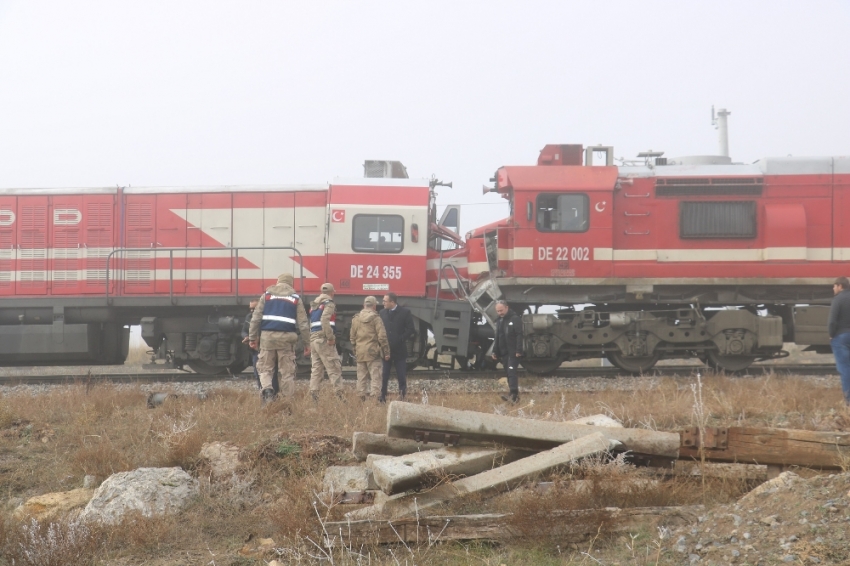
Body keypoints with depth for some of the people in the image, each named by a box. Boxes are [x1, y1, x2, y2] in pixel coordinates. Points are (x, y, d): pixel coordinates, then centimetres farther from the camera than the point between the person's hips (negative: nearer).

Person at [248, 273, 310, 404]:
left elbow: (256, 318, 5)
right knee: (287, 371, 5)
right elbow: (303, 323, 6)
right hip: (287, 338, -1)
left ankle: (267, 389, -18)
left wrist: (252, 338, 9)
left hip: (268, 336, 1)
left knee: (265, 368, 9)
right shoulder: (295, 298, 9)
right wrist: (307, 343, 10)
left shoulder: (267, 295, 11)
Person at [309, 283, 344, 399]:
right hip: (323, 340, -8)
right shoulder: (329, 304, -5)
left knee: (316, 368, 9)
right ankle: (339, 394, -12)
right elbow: (325, 320, -20)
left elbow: (311, 323, 15)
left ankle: (313, 394, 2)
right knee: (334, 368, -7)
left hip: (313, 338, 8)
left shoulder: (314, 304, 20)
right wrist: (330, 337, -18)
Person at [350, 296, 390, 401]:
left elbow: (352, 337, 13)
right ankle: (375, 396, -11)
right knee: (375, 376, -4)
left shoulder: (355, 319, 7)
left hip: (360, 353, 5)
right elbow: (382, 337, -10)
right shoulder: (375, 318, -9)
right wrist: (386, 352, -3)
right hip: (373, 352, -5)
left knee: (361, 377, 11)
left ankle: (362, 397, 12)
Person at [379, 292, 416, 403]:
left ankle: (402, 396, 8)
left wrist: (401, 339, -12)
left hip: (399, 350, -3)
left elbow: (411, 330, -4)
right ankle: (382, 397, 8)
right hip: (386, 349, 3)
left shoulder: (405, 313, -3)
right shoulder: (382, 313, 8)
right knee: (384, 376, 3)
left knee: (401, 376, 1)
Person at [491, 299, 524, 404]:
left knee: (511, 371, -17)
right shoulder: (499, 321, 17)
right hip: (504, 352, 8)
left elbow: (519, 335, -15)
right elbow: (497, 337, 23)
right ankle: (512, 394, 12)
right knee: (509, 373, 9)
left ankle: (514, 394, -24)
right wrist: (495, 351, 19)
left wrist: (518, 350, -21)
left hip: (513, 352, -8)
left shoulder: (515, 319, -9)